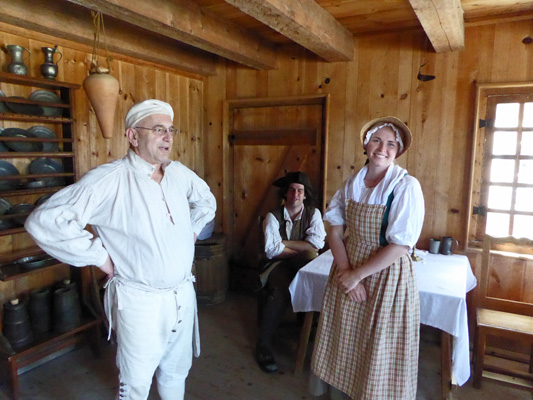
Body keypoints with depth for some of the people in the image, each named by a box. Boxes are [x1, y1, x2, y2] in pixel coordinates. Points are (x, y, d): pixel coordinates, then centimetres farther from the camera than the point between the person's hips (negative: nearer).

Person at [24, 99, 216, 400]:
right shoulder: (108, 180, -18)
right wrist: (99, 256, -19)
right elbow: (44, 221, -24)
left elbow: (206, 200, 23)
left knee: (176, 374, 24)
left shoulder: (179, 173, 2)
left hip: (183, 294, 6)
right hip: (141, 302, -5)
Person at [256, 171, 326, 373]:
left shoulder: (313, 214, 3)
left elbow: (316, 243, -12)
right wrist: (303, 250, -12)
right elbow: (272, 250, -12)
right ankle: (263, 344, -15)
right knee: (281, 291, -32)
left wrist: (284, 243, -11)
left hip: (303, 266, 2)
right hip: (280, 266, -2)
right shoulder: (273, 216, -1)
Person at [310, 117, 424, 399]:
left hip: (387, 276, -4)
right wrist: (346, 271, -13)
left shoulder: (406, 186, -15)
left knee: (378, 351, 12)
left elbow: (400, 246, -20)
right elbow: (335, 231, -1)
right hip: (348, 274, 5)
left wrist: (357, 274, -15)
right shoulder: (352, 183, 0)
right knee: (344, 343, 18)